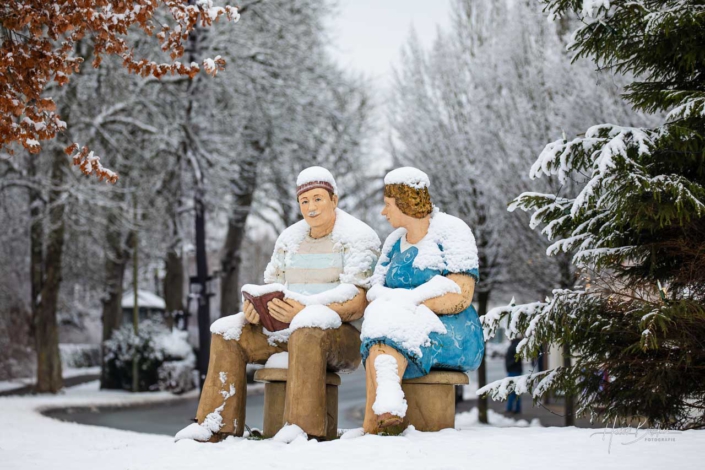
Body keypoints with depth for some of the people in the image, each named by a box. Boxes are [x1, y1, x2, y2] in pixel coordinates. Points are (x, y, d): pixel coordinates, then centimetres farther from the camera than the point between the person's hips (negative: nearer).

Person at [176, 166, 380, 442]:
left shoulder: (357, 238, -8)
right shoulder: (290, 238, 14)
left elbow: (357, 303, -18)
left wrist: (303, 310, -30)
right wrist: (255, 305, -8)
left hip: (343, 335, -7)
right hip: (288, 329, 7)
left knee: (307, 327, -40)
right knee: (227, 331, -7)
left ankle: (303, 430, -45)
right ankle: (217, 427, -12)